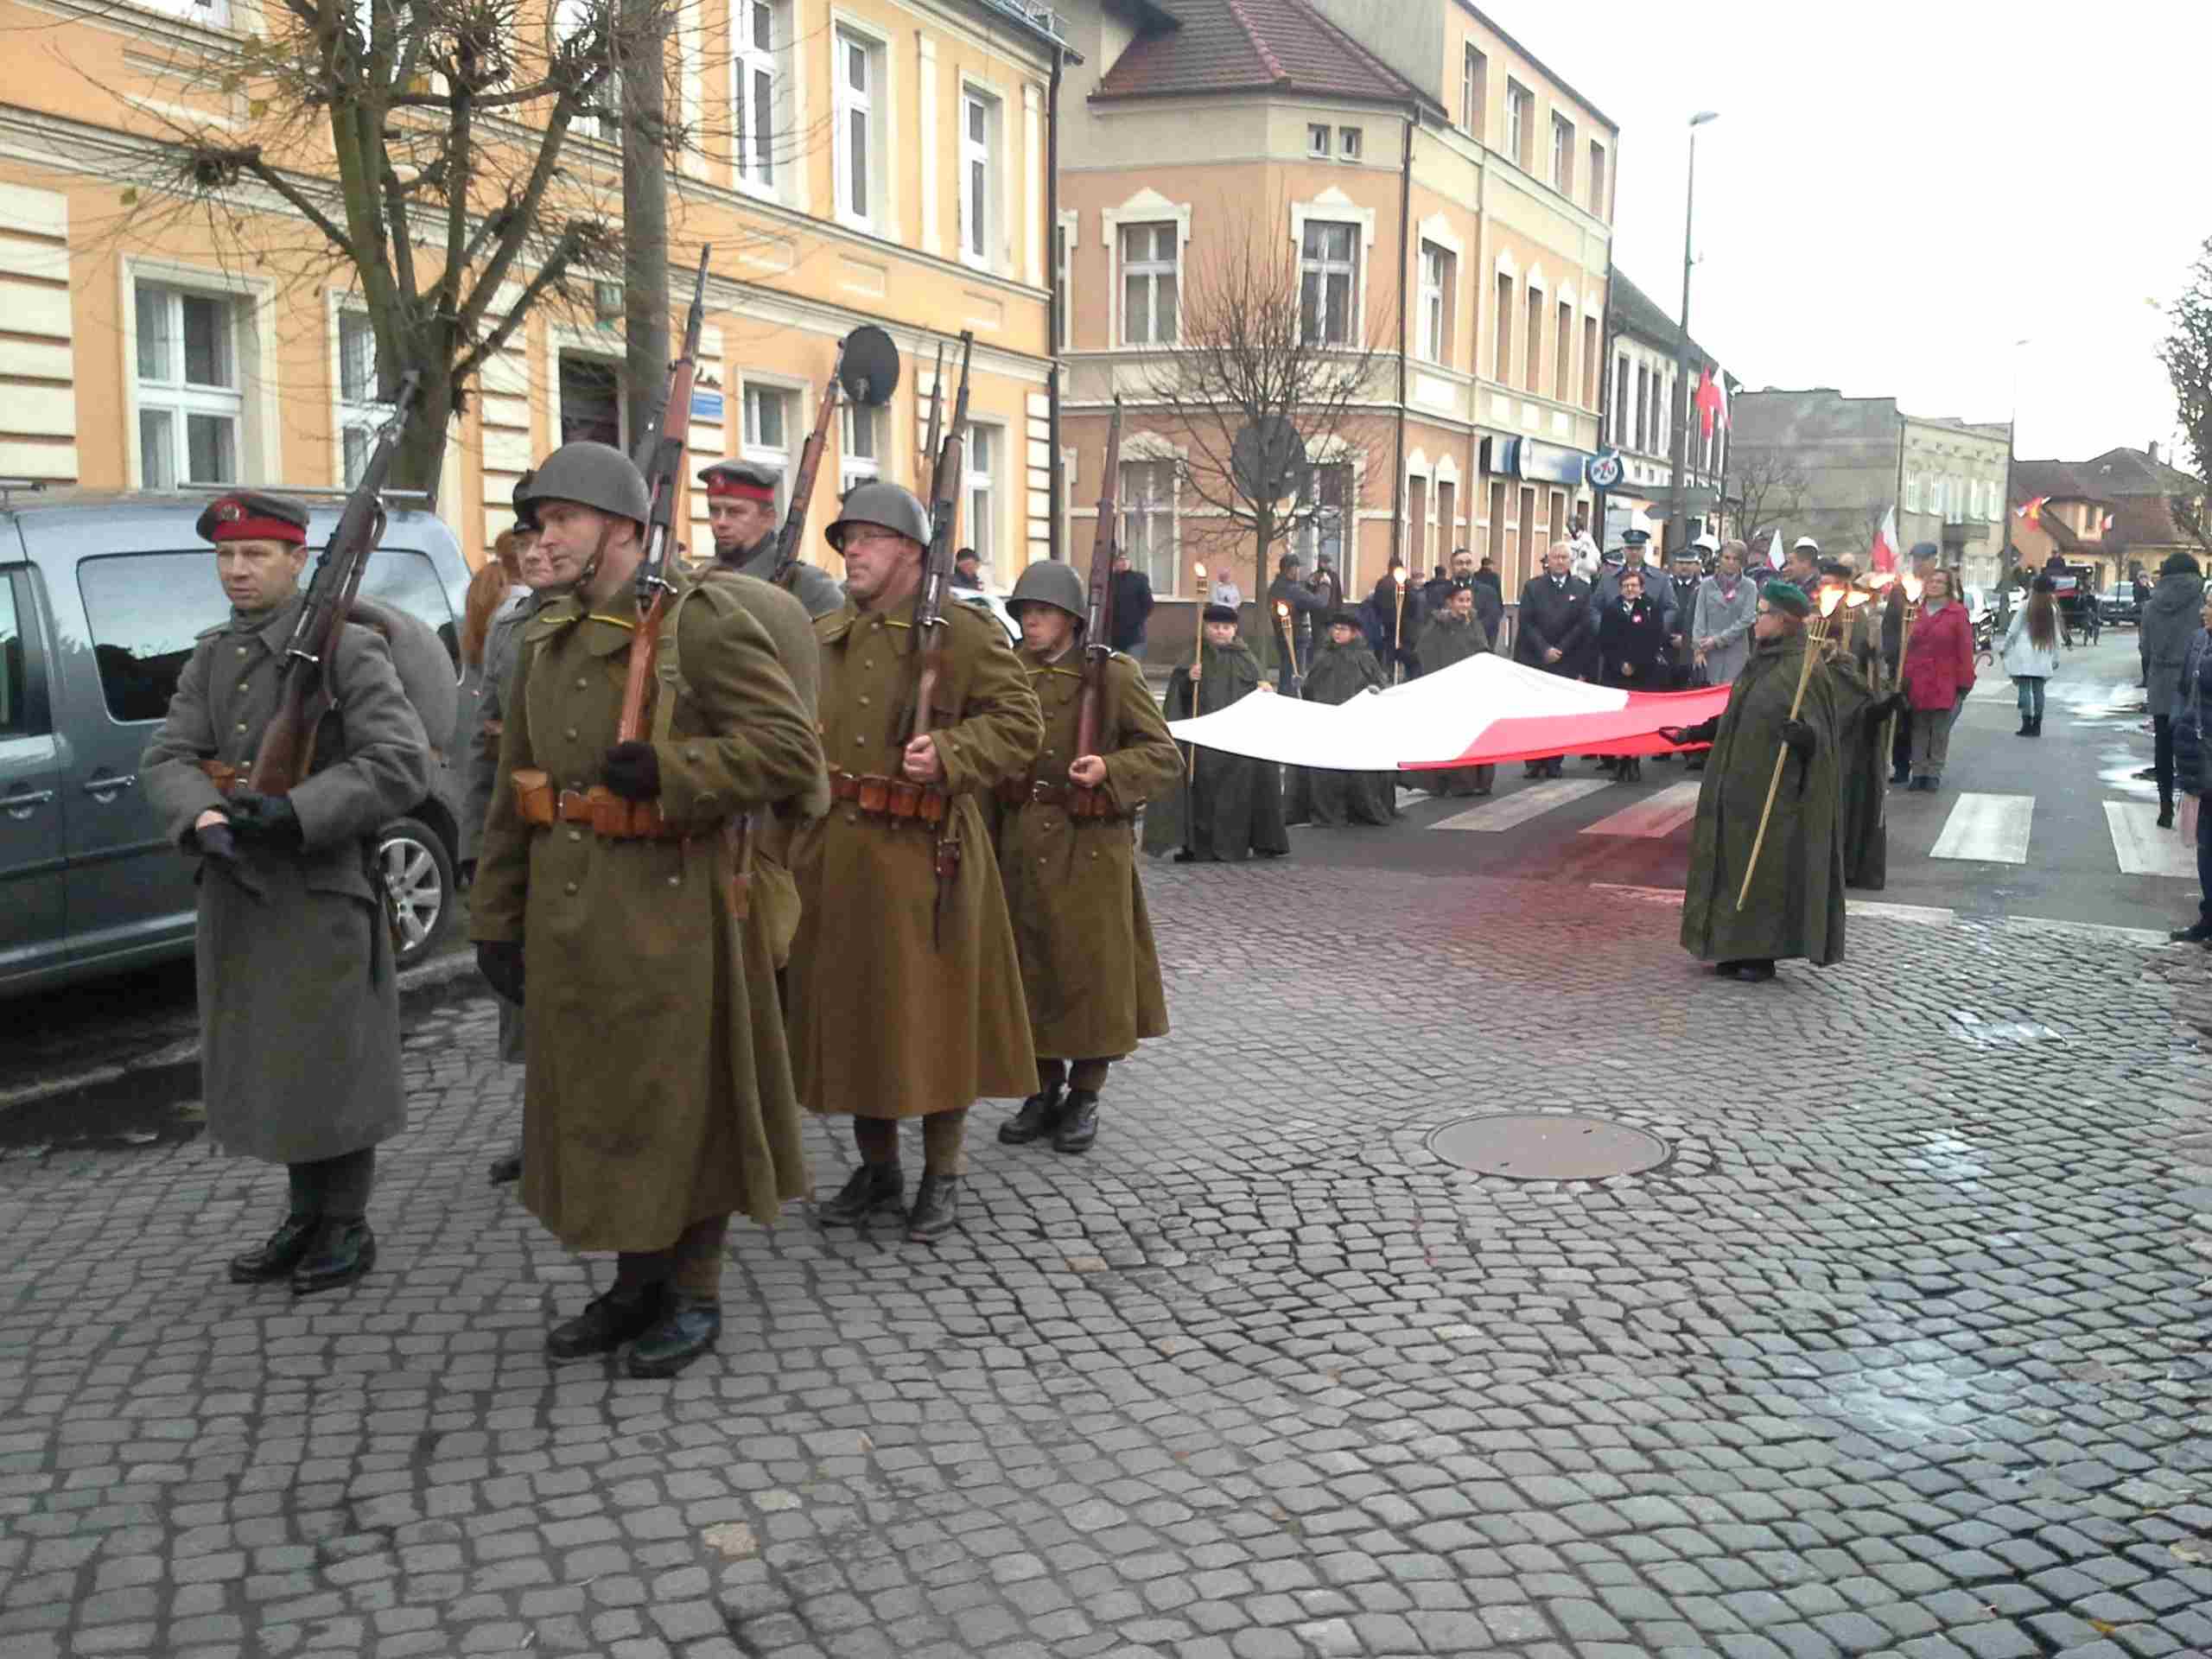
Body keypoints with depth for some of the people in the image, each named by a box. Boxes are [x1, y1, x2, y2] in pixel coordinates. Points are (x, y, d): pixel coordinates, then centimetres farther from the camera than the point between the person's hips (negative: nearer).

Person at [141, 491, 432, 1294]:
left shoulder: (346, 648, -8)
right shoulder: (211, 659, 12)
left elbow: (402, 764, -17)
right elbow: (167, 759, 3)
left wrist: (298, 813, -26)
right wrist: (203, 818, -19)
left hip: (322, 889, -6)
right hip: (236, 890, 7)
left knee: (332, 1061, 2)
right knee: (263, 1063, 14)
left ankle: (347, 1227, 17)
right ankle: (305, 1217, 29)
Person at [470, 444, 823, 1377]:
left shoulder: (701, 623, -10)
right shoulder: (548, 639, 12)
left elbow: (792, 751, -15)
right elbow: (513, 792, 16)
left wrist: (668, 769, -23)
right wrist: (496, 918, 13)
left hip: (670, 911, -7)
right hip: (569, 912, 7)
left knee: (681, 1100, 4)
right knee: (596, 1101, 14)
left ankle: (694, 1295, 20)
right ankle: (636, 1283, 30)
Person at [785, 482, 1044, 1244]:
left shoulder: (965, 635, -4)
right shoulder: (818, 639, 12)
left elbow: (1018, 722, -8)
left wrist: (950, 753, -22)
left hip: (923, 862, -5)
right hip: (831, 860, 5)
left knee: (931, 1011, 2)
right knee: (848, 1008, 12)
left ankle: (943, 1174, 18)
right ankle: (876, 1167, 28)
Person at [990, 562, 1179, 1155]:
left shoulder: (1113, 676, -4)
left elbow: (1165, 758, -5)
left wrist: (1110, 770, -22)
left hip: (1090, 851, -4)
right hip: (1021, 848, 4)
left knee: (1091, 968, 1)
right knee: (1031, 967, 9)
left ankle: (1084, 1096, 15)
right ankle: (1044, 1089, 23)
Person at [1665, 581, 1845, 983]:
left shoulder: (1804, 670, -14)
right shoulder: (1760, 662, 11)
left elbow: (1817, 733, -18)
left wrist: (1800, 733, -39)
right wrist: (1692, 733, 23)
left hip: (1774, 793, -8)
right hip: (1740, 788, 8)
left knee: (1765, 869, -2)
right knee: (1736, 865, 11)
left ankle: (1762, 956, 7)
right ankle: (1737, 949, 19)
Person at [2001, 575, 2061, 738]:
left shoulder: (2027, 606, -6)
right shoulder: (2052, 608, 3)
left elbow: (2013, 630, -4)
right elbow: (2055, 635, 6)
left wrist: (2004, 648, 8)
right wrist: (2055, 657, 14)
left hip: (2024, 654, -3)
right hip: (2043, 657, 3)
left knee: (2024, 689, -3)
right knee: (2038, 691, 9)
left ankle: (2027, 726, -9)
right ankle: (2036, 726, 12)